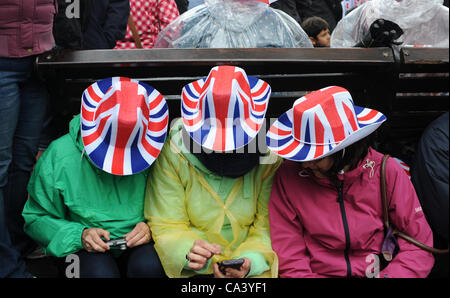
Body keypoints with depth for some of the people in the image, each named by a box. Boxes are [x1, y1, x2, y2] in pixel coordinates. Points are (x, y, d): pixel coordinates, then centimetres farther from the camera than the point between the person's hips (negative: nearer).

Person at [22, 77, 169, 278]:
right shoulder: (60, 155, -10)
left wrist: (152, 228, -17)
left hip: (139, 246, 1)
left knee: (148, 265, -32)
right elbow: (36, 219, -2)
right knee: (101, 271, -33)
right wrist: (79, 235, -18)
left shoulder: (154, 154, -10)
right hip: (88, 250, -1)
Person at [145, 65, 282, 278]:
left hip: (252, 267, 0)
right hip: (193, 268, 0)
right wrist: (188, 252, -23)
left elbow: (268, 226, -1)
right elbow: (166, 226, -2)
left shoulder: (270, 156, -3)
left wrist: (249, 261, -20)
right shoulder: (174, 152, -5)